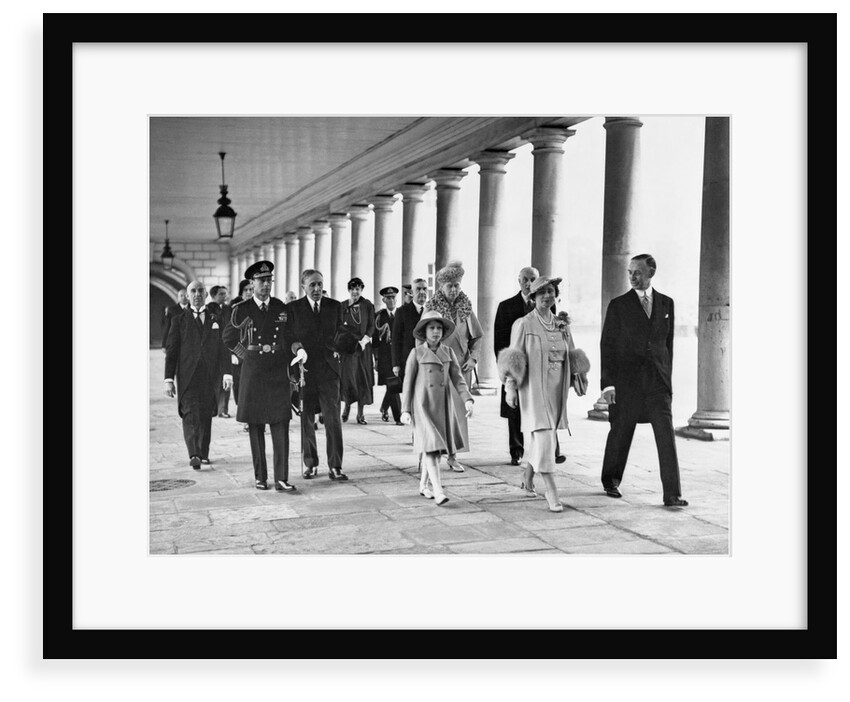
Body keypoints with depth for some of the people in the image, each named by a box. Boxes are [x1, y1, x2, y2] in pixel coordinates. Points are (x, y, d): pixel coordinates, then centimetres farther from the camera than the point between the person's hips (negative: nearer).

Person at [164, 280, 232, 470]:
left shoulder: (216, 319, 13)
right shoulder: (179, 320, 7)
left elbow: (224, 348, 9)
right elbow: (171, 351, 4)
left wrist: (227, 372, -4)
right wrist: (169, 378, -4)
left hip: (210, 376, 2)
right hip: (188, 376, -2)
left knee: (206, 415, 7)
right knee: (191, 414, -15)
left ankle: (203, 453, 20)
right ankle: (193, 454, -25)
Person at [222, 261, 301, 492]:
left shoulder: (281, 308, 6)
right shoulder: (241, 310, 0)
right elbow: (228, 337, 14)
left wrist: (293, 362, 15)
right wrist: (246, 355, 7)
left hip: (278, 375, 1)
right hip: (253, 375, -1)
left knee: (281, 427, -6)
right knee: (255, 427, 4)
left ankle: (281, 479, -6)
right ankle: (260, 477, 15)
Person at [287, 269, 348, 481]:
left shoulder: (335, 306, 8)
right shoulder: (293, 308, 3)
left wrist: (336, 351, -2)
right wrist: (293, 345, -15)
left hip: (328, 369, 1)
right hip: (304, 368, 0)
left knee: (333, 419, -6)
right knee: (306, 420, 7)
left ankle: (335, 466, -2)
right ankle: (310, 463, 20)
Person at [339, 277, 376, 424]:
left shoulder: (368, 305, 5)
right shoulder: (342, 306, 8)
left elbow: (371, 326, 3)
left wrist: (364, 340, -10)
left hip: (363, 346, 0)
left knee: (362, 378, -1)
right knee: (346, 377, -4)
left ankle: (360, 412, 3)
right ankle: (347, 405, 18)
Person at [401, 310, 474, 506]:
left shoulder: (448, 352, 5)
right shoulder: (416, 353, -3)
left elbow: (457, 378, 4)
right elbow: (408, 383, 0)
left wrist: (467, 400, -10)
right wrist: (405, 410, -2)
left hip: (443, 405, 4)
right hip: (423, 404, -4)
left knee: (437, 447, 10)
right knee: (430, 446, -13)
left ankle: (423, 486, 28)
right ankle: (438, 491, -17)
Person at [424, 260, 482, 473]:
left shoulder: (466, 307, 7)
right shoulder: (431, 308, -1)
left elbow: (476, 337, 13)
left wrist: (473, 358, 0)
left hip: (461, 366, 3)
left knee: (458, 408, 2)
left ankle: (452, 454, 9)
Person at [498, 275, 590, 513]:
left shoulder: (562, 324, 10)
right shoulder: (524, 324, -5)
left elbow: (571, 355, 16)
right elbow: (513, 358, -5)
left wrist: (576, 378, 7)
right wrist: (510, 388, -8)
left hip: (556, 388, 5)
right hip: (534, 388, -5)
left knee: (535, 438, 14)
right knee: (543, 437, -11)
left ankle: (527, 477, 36)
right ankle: (551, 492, -10)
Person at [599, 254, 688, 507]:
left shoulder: (666, 303, 9)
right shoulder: (618, 305, 0)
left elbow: (668, 342, 14)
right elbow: (607, 345, -2)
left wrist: (667, 377, 11)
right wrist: (607, 384, -8)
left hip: (657, 381, 2)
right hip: (626, 381, -2)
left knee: (666, 437, -6)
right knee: (620, 434, 9)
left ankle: (672, 495, -5)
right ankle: (611, 482, 30)